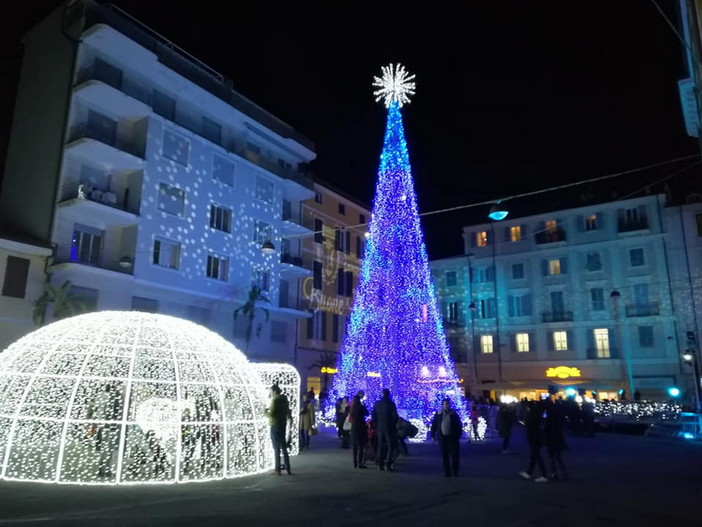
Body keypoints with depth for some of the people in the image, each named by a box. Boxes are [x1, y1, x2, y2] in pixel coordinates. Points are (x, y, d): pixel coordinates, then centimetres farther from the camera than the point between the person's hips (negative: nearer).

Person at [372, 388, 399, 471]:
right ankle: (388, 464, -4)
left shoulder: (376, 404, 2)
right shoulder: (391, 404, -12)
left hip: (380, 428, 5)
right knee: (390, 446, 4)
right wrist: (394, 423, 6)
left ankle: (380, 465, 12)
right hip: (389, 428, -5)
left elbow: (374, 417, 6)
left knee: (380, 446, 12)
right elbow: (395, 417, -13)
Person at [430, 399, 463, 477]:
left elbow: (459, 425, 6)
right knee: (444, 455, 3)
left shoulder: (454, 414, 3)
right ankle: (447, 472, 11)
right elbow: (434, 425, 7)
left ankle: (455, 471, 16)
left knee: (455, 454, 0)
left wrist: (459, 435, -1)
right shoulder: (438, 414, 5)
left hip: (452, 437, -1)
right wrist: (433, 435, 4)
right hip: (442, 437, 1)